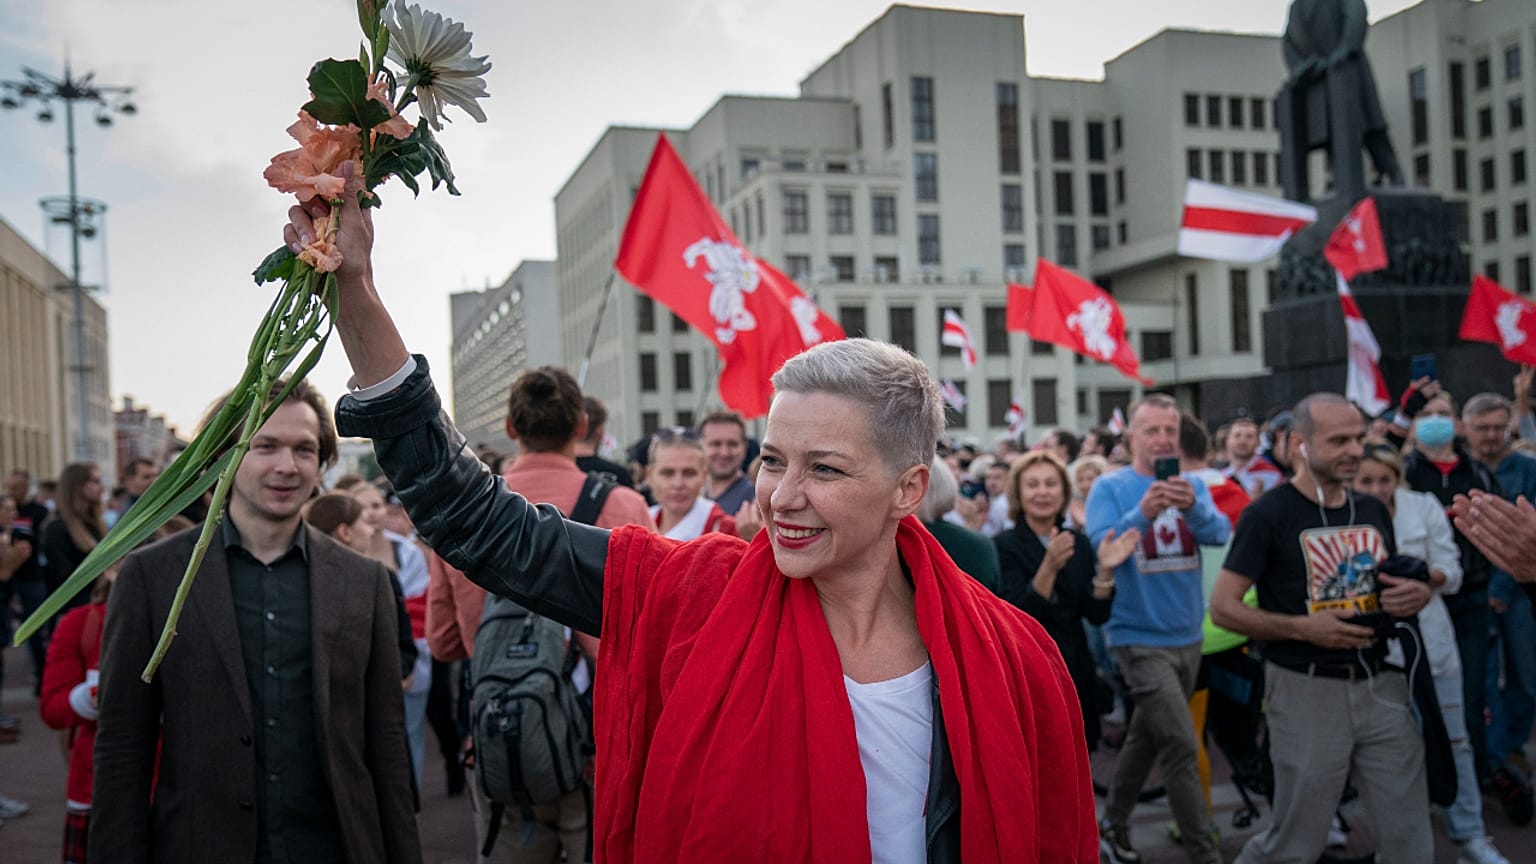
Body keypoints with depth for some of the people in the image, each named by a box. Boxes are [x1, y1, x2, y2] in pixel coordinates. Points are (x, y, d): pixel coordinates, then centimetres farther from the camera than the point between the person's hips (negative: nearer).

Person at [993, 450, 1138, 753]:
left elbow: (1097, 614, 2)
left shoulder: (1079, 543, 6)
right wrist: (1049, 566, -32)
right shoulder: (1004, 546, -10)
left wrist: (1105, 569, -14)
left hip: (1076, 674, 5)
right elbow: (1018, 616, -20)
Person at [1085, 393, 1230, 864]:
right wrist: (1143, 513, -36)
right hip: (1140, 638, -5)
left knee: (1146, 736, 18)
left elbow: (1220, 533, -12)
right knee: (1181, 747, -10)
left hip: (1187, 636, 6)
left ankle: (1114, 825, 34)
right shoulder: (1110, 487, -8)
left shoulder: (1193, 485, 5)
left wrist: (1193, 507, -33)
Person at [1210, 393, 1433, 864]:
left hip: (1381, 684, 6)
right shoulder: (1268, 514, -10)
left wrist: (1415, 595, -1)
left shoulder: (1374, 511, 9)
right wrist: (1301, 627, -24)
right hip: (1307, 691, -6)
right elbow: (1223, 608, -12)